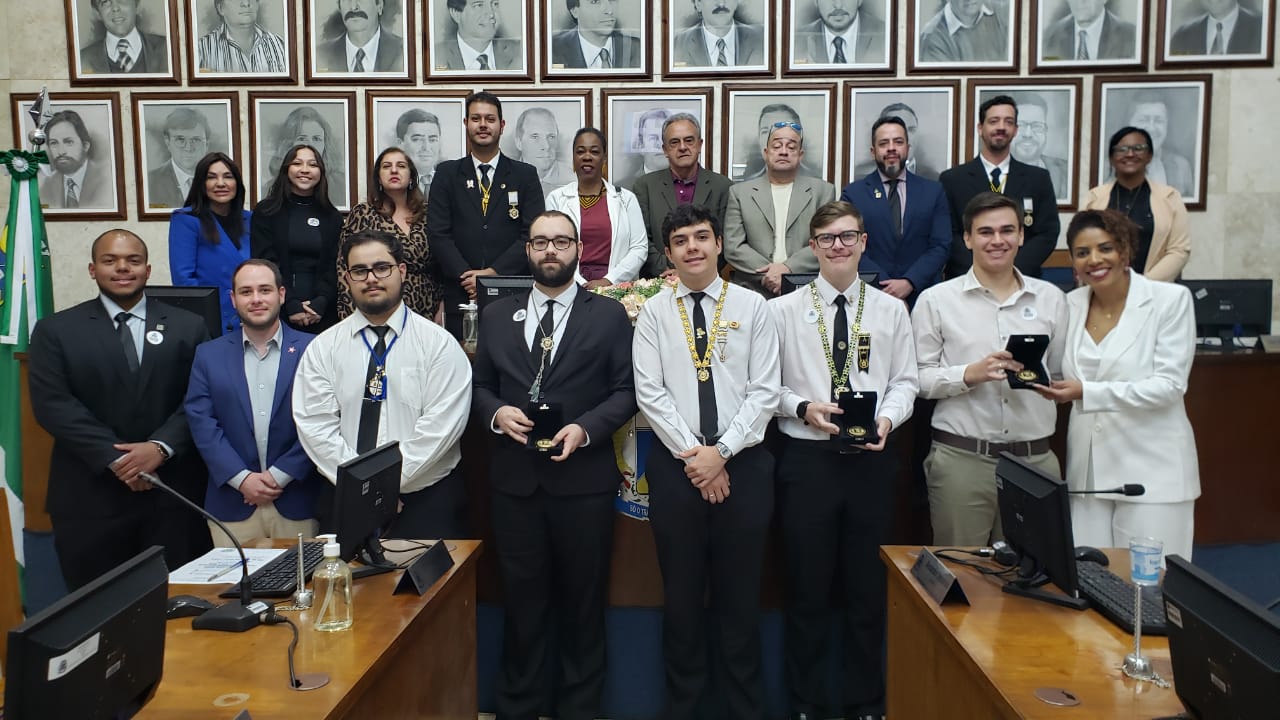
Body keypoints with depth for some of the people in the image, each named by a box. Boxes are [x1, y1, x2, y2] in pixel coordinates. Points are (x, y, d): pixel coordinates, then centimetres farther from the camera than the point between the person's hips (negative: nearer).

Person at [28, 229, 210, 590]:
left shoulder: (188, 327, 7)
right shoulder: (55, 331, 4)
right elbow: (52, 405, -5)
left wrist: (161, 446, -15)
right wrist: (115, 458, -14)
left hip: (173, 491, 1)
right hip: (90, 495, 0)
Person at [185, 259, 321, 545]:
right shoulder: (209, 355, 7)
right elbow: (202, 424, 0)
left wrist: (279, 475, -10)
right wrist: (242, 479, -10)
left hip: (297, 503, -1)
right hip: (232, 505, 1)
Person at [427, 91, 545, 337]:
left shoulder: (525, 175, 8)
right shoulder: (447, 174, 10)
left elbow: (532, 234, -1)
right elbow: (438, 233, 3)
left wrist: (494, 273, -11)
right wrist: (466, 276, -11)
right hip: (460, 294, 1)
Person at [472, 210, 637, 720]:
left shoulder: (608, 315, 2)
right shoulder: (496, 315, 11)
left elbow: (627, 390, -2)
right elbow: (480, 385, 12)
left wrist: (585, 428, -15)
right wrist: (497, 413, -8)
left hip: (583, 478, -2)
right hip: (514, 477, 2)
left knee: (582, 600, 9)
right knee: (521, 597, 11)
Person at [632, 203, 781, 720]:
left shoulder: (752, 307, 3)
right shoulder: (654, 312, 4)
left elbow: (764, 391, -3)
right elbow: (649, 393, -3)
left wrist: (721, 452, -11)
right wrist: (691, 454, -10)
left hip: (743, 462, 0)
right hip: (675, 464, 1)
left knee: (740, 594, 8)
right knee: (681, 593, 10)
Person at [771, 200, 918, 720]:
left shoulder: (891, 310, 6)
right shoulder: (783, 310, 1)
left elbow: (905, 381, 4)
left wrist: (887, 418, -14)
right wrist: (804, 408, -16)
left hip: (871, 459, 2)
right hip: (807, 458, -1)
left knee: (868, 587, 11)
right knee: (807, 586, 8)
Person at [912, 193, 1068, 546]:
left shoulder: (1051, 298, 11)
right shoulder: (936, 300, 3)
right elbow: (917, 378, -2)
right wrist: (970, 374, -15)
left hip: (1035, 458, 3)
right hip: (961, 457, -2)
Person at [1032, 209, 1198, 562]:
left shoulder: (1170, 299, -5)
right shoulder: (1071, 305, 7)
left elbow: (1169, 385, -13)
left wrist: (1087, 392, -23)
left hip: (1151, 470, -4)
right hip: (1087, 469, 4)